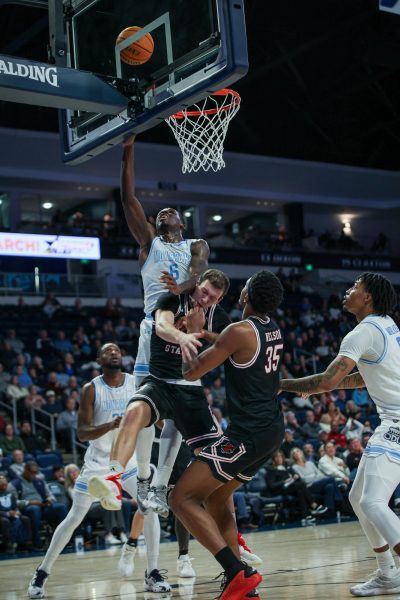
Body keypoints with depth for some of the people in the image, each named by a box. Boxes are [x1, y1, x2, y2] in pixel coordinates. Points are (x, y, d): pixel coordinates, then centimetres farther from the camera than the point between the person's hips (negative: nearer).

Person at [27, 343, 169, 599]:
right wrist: (110, 426, -35)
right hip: (97, 462, -2)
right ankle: (42, 573, 16)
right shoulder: (91, 389, -13)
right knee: (74, 518, 1)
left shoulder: (138, 384, -7)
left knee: (151, 508, -16)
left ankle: (153, 573, -5)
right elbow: (82, 433, -17)